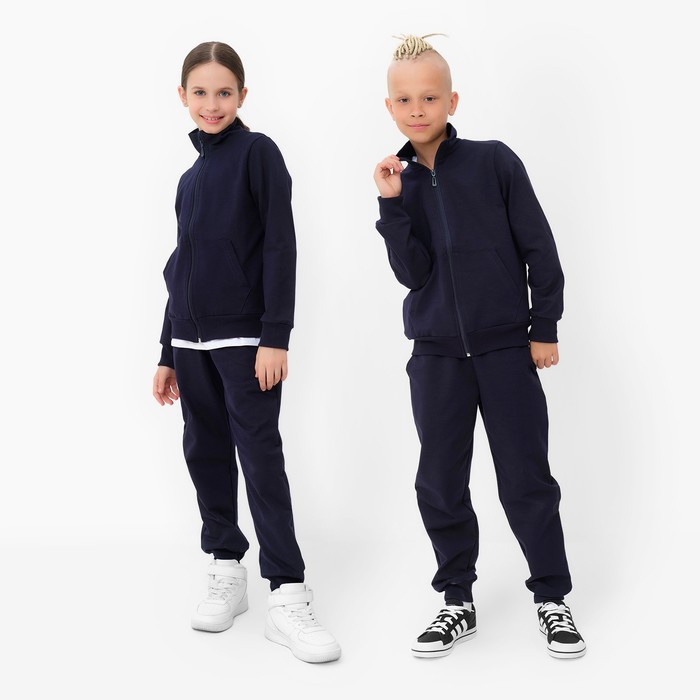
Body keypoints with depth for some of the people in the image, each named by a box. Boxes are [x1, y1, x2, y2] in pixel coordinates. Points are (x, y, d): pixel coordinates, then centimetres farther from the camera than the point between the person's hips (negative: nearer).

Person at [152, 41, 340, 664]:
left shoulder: (258, 152, -2)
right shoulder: (191, 177, 16)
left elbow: (280, 245, -8)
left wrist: (276, 335, -16)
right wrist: (167, 354, 19)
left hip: (246, 336, -6)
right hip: (191, 339, 6)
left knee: (260, 455, -9)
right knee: (206, 453, 8)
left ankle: (287, 595, -6)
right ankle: (228, 573, 21)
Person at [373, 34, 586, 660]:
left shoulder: (494, 162, -4)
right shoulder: (400, 180, 4)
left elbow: (538, 247, 0)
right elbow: (413, 273, -6)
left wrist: (545, 328, 0)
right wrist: (393, 205, -16)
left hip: (506, 347, -3)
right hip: (436, 354, 3)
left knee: (526, 478, 2)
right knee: (441, 483, 7)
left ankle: (552, 597, 18)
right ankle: (458, 603, 21)